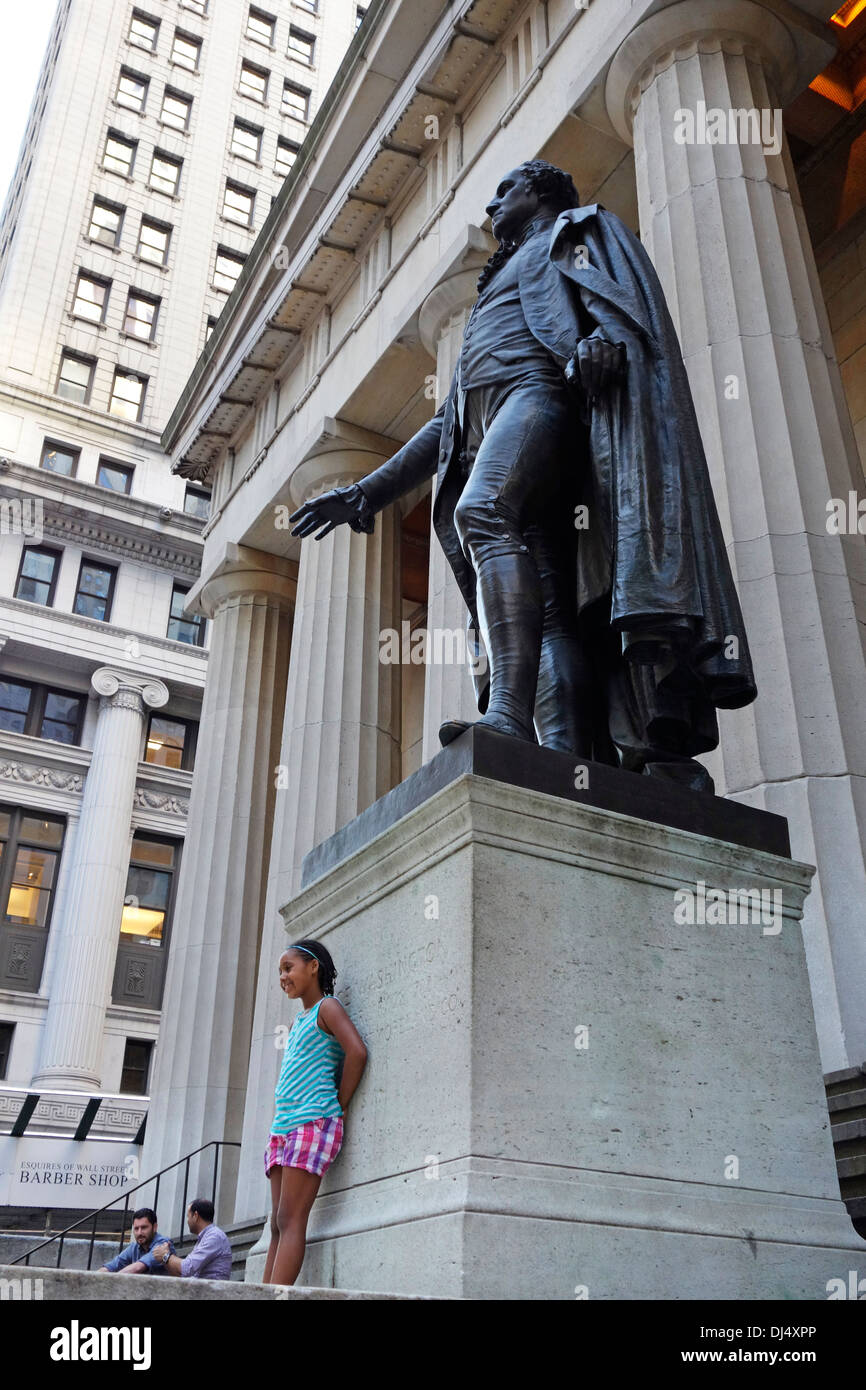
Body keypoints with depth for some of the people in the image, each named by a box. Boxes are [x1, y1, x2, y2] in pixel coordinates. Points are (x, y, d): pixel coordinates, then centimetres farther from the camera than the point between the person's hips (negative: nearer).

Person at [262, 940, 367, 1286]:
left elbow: (356, 1053, -16)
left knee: (290, 1220, -13)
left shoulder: (327, 1007, -1)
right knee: (277, 1225, 3)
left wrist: (339, 1107, -10)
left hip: (313, 1123, -9)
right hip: (282, 1127, 9)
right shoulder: (297, 1021, 23)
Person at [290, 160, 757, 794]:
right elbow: (448, 419, 35)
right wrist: (369, 491, 27)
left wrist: (599, 339, -26)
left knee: (482, 512, -34)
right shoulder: (499, 288, 42)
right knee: (544, 609, -14)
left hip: (541, 391, -6)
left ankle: (508, 716, -49)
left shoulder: (576, 228, 24)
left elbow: (612, 295, -1)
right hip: (485, 436, 6)